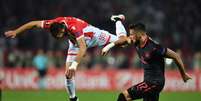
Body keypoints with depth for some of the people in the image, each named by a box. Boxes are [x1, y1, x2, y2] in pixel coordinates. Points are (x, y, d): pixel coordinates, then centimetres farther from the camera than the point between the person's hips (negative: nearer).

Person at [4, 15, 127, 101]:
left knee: (122, 39, -5)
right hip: (75, 43, 4)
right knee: (68, 72, -7)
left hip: (92, 35, -4)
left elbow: (83, 48, -56)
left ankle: (117, 20, 26)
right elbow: (34, 23, -15)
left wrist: (75, 64, -67)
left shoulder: (73, 27, -46)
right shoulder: (52, 24, -30)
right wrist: (16, 31, -17)